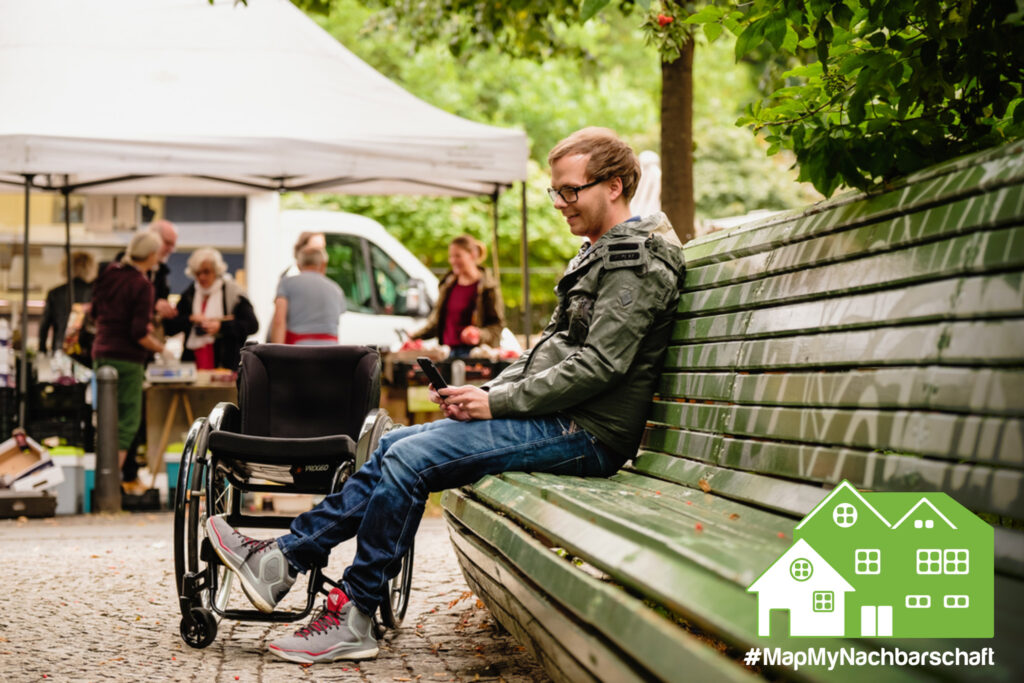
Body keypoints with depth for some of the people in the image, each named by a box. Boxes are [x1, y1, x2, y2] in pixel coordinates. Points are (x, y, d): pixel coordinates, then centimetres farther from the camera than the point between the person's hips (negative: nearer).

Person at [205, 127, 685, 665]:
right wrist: (489, 390, 5)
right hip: (556, 419, 10)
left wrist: (496, 403, -16)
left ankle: (354, 618, -9)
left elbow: (597, 366, -20)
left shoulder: (638, 263, -11)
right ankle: (281, 560, 5)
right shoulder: (597, 257, 21)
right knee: (394, 445, 5)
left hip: (586, 434, -10)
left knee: (408, 459, -17)